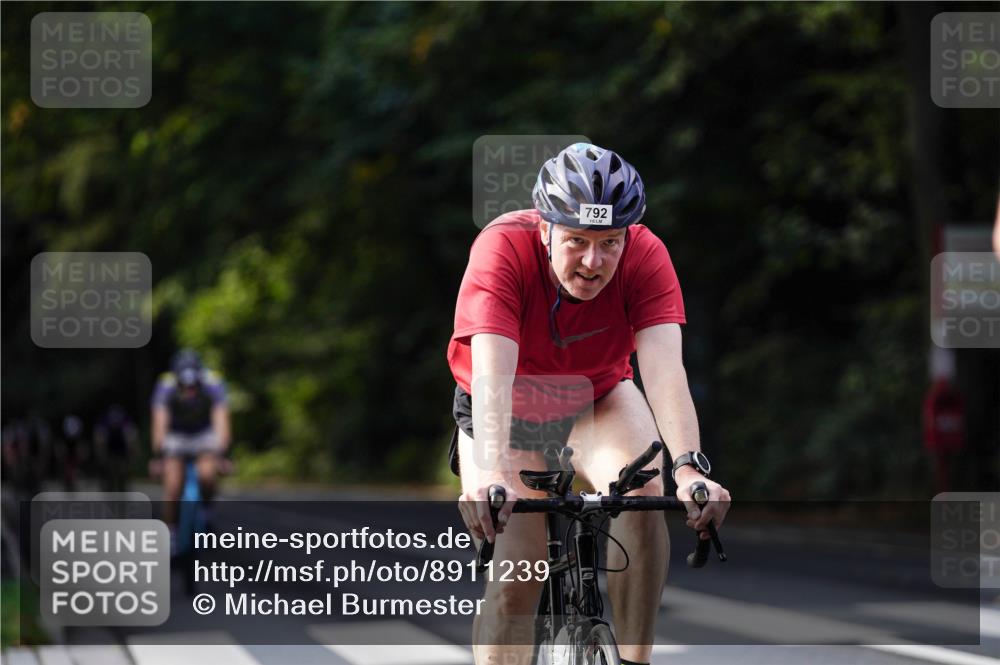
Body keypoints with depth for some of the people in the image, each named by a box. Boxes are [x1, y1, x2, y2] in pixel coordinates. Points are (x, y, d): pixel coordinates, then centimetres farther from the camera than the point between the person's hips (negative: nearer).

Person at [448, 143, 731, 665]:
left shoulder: (645, 256, -27)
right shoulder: (504, 249, -33)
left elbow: (664, 368, -37)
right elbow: (492, 371, -44)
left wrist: (689, 468, -54)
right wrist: (492, 475, -59)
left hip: (597, 401, 1)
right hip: (509, 412, -1)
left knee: (644, 490, -29)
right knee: (514, 581, -12)